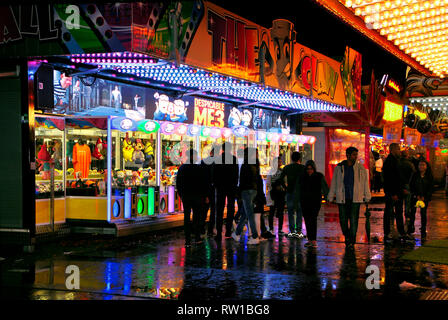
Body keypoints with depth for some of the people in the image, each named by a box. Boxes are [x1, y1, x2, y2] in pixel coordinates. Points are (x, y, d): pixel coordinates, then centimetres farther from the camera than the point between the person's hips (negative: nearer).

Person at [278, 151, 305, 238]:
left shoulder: (286, 168, 4)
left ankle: (292, 231, 3)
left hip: (290, 192, 2)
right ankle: (298, 231, -1)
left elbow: (280, 179, 3)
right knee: (299, 212, 3)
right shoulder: (303, 168, -3)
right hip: (300, 192, -1)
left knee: (291, 212, 7)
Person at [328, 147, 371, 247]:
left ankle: (352, 241, 1)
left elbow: (365, 182, 8)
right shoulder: (339, 168, 5)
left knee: (354, 220, -6)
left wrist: (367, 197, 5)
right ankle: (347, 236, 28)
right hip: (342, 198, 1)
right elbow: (334, 183, 11)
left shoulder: (360, 168, 4)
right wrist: (331, 197, 11)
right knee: (343, 220, 4)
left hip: (355, 198, -1)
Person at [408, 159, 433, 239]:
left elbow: (431, 188, 1)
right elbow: (411, 186, 1)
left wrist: (424, 197, -9)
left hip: (425, 197, -1)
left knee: (423, 213, -1)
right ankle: (410, 229, 14)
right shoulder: (415, 175, 1)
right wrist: (417, 196, -8)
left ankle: (423, 231, 6)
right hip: (415, 197, 1)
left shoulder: (429, 176, 0)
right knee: (412, 212, 2)